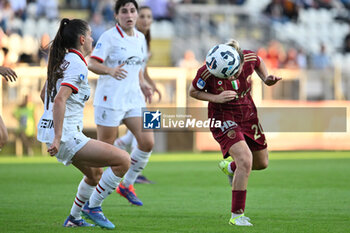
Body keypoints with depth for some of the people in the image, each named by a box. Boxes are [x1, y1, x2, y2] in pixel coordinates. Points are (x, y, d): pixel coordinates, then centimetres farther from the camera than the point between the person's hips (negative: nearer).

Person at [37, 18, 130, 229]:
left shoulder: (61, 61, 14)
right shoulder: (77, 65, -15)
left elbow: (44, 95, 25)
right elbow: (59, 100, -26)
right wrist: (58, 137, -29)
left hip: (54, 131, 11)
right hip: (66, 136, -11)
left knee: (93, 174, 28)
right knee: (123, 160, -13)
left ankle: (74, 218, 35)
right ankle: (92, 206, -1)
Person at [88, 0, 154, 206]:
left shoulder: (140, 38, 11)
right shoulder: (109, 37, -10)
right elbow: (93, 64, -17)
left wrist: (143, 84, 7)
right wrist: (110, 71, -36)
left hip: (134, 98, 6)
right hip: (110, 99, -6)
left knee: (147, 142, -4)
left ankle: (127, 184, 15)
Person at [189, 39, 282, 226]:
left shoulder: (250, 58, -20)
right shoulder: (207, 72, -28)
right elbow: (193, 92, -9)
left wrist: (266, 79, -10)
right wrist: (216, 98, -24)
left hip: (248, 114, 5)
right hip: (222, 118, -5)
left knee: (262, 163, 15)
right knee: (245, 160, -24)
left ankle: (229, 167, 49)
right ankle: (236, 215, -14)